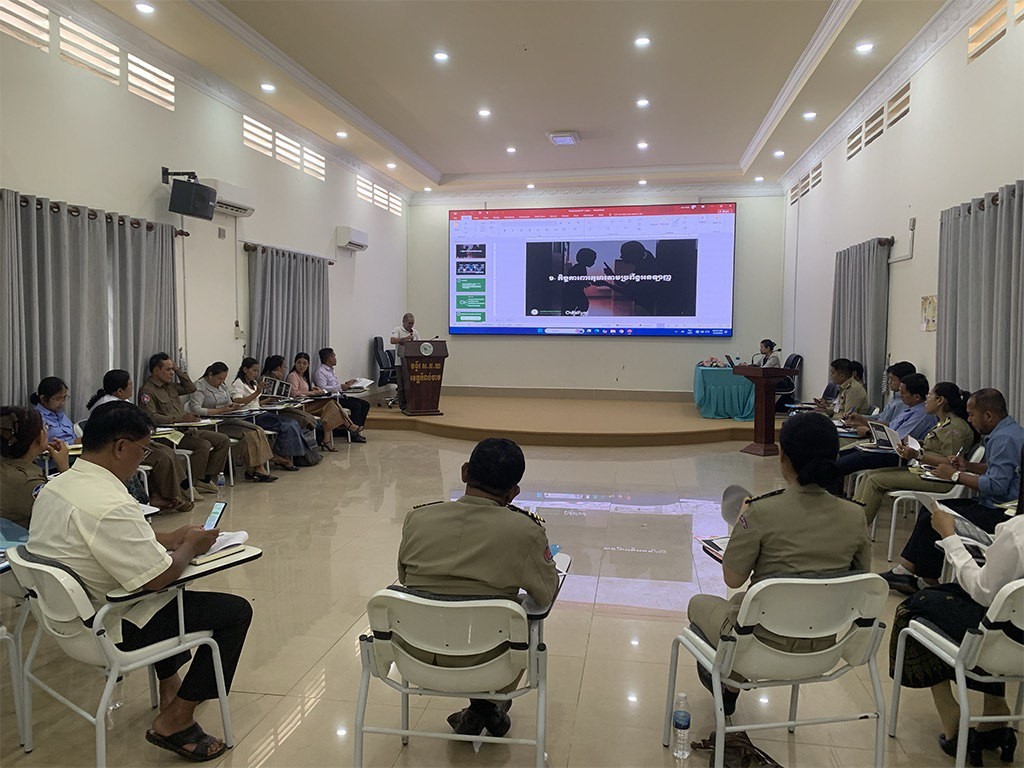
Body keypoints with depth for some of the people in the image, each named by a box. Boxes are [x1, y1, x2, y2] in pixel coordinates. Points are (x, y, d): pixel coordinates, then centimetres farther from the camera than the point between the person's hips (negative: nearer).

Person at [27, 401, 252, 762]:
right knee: (236, 610, -6)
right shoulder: (110, 505, -31)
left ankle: (169, 684, 39)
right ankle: (174, 720, 1)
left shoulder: (55, 486, 0)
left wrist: (168, 539, 7)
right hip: (109, 629, -10)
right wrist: (190, 546, -8)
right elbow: (159, 577, -27)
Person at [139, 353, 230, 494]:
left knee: (223, 440, -2)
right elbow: (151, 417, -20)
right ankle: (189, 483, -18)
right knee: (204, 445, -30)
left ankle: (206, 477, -1)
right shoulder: (147, 391, -8)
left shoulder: (171, 386, 18)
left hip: (186, 429, 9)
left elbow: (191, 388, 26)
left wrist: (178, 370, 15)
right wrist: (179, 419, -26)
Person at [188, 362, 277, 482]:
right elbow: (195, 409, -19)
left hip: (226, 420, 8)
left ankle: (258, 469, -20)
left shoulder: (222, 386, 19)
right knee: (248, 434, -24)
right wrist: (221, 410, -20)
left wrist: (233, 406, 1)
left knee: (257, 431, -15)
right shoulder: (199, 387, -7)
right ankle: (251, 471, -11)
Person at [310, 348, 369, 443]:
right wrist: (340, 387, -26)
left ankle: (358, 429, -4)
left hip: (340, 396, 10)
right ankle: (354, 434, -18)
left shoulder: (331, 370, 20)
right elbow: (323, 388, -23)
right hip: (332, 399, -10)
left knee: (365, 404, -1)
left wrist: (346, 384, 12)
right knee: (356, 406, -25)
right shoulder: (320, 372, -10)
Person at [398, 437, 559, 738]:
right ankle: (487, 709, 33)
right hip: (485, 664, -2)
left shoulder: (417, 519, -10)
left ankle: (478, 713, 31)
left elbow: (404, 578, 6)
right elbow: (547, 595, -5)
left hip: (416, 656, 3)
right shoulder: (524, 531, -19)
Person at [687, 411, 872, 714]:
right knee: (740, 599, 34)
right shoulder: (855, 516, -10)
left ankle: (726, 686, 42)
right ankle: (733, 683, 43)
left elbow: (733, 578, -15)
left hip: (764, 645, -5)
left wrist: (740, 525, 0)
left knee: (699, 603, 27)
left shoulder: (762, 513, -24)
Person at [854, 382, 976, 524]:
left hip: (938, 479, -10)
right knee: (871, 474, 1)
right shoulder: (944, 423, 15)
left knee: (875, 480, -16)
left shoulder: (955, 427, -16)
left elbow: (950, 463, -23)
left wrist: (918, 455, -26)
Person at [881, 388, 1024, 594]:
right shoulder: (1007, 431, 13)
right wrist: (968, 466, 9)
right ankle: (906, 570, -1)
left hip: (999, 513, -11)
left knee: (933, 518, -15)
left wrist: (956, 475, -14)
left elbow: (996, 485, -26)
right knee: (929, 509, 5)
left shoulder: (1005, 439, -20)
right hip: (993, 506, 11)